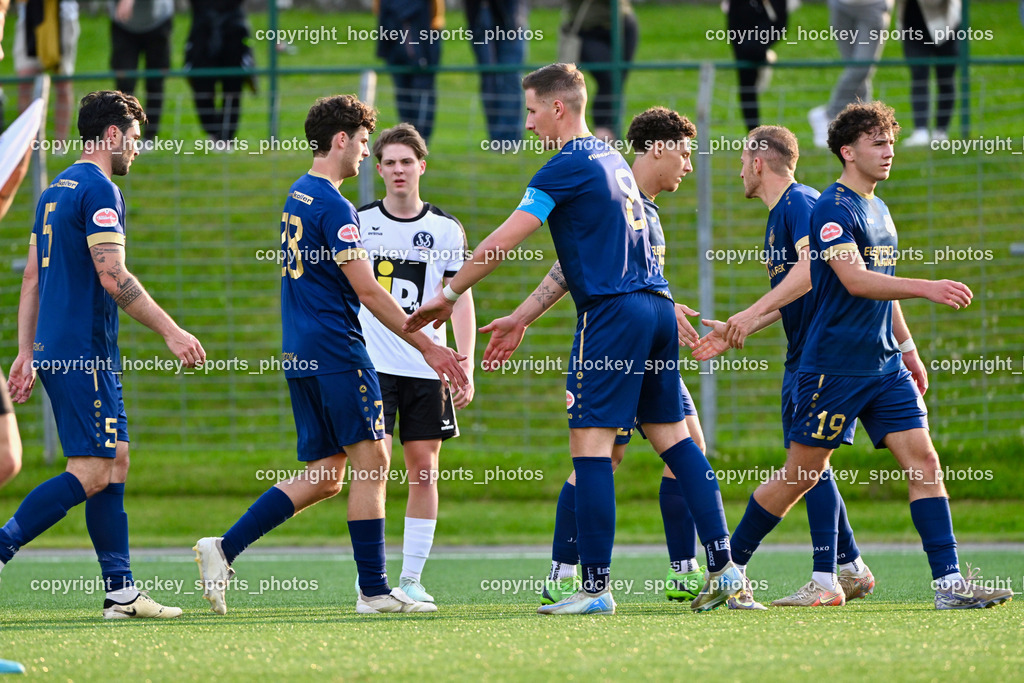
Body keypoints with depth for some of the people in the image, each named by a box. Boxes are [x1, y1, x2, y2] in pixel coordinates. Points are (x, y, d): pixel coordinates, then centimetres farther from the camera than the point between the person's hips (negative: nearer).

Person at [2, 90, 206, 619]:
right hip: (84, 354, -10)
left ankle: (121, 590, 7)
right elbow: (112, 277, -20)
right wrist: (171, 332, -16)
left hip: (55, 351, 10)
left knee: (115, 462, 10)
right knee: (90, 472, -11)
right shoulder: (98, 190, -12)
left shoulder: (56, 190, 17)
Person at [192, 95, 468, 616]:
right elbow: (365, 288, -16)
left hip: (300, 356, 9)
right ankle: (374, 589, -4)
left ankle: (224, 549, 0)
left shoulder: (297, 197, 17)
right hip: (337, 352, -9)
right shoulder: (332, 206, -13)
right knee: (371, 460, -4)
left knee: (324, 476, 9)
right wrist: (426, 346, -11)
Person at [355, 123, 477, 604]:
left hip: (428, 367, 2)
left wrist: (466, 368, -3)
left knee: (424, 469, 1)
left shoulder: (446, 230, 5)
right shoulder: (359, 223, 4)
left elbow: (461, 301, 5)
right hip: (372, 363, -2)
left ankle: (412, 578, 8)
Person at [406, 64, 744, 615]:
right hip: (656, 306, 9)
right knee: (672, 436, 10)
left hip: (612, 314, -9)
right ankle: (723, 569, 3)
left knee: (590, 445, -7)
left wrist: (448, 295, 1)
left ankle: (596, 587, -10)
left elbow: (503, 242, -10)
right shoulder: (612, 160, 21)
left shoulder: (568, 167, -7)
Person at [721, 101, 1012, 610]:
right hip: (833, 369, -8)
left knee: (923, 461, -6)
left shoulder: (878, 210, 15)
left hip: (884, 365, 8)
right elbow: (855, 281, -27)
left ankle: (948, 582, -10)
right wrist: (926, 288, -35)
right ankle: (726, 569, 16)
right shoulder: (833, 210, -13)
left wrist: (906, 347, 26)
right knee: (801, 475, 0)